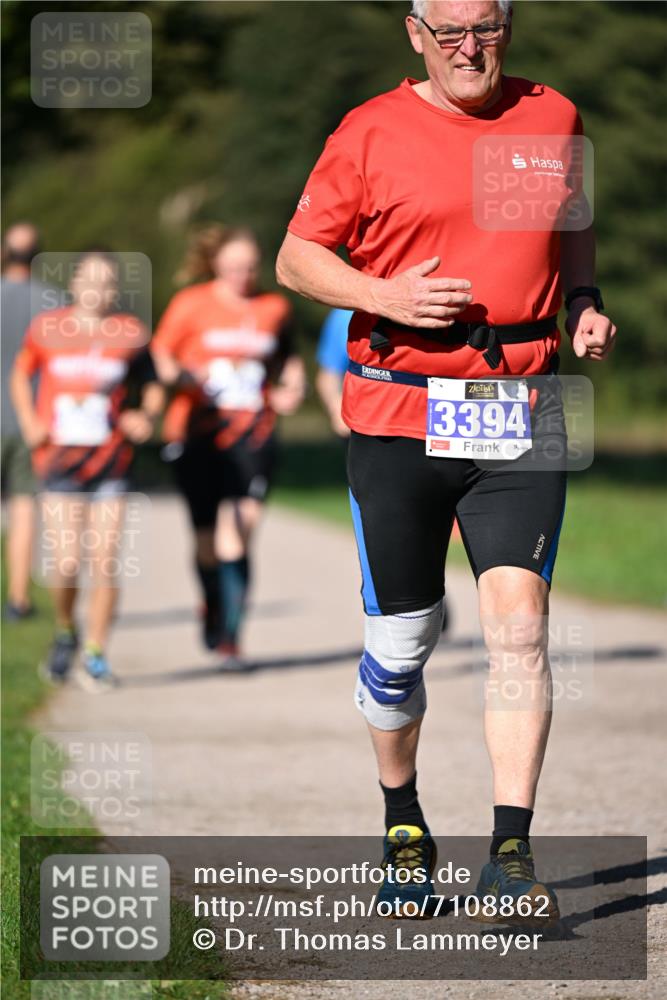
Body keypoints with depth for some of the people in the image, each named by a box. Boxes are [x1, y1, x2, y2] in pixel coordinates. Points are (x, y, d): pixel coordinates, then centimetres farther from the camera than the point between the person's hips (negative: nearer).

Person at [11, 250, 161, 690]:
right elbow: (21, 375, 16)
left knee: (105, 564, -5)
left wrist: (147, 415, -7)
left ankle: (97, 655, 9)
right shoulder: (47, 329, 1)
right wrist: (29, 422, 3)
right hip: (60, 462, 0)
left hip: (111, 463, 0)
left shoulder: (130, 333, 1)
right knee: (65, 564, -7)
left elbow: (152, 385, 13)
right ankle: (66, 632, 23)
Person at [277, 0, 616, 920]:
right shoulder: (371, 134, 0)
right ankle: (402, 820, 30)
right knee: (401, 638, 6)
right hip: (397, 413, -1)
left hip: (520, 410, 1)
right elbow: (296, 258, 4)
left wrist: (584, 305, 9)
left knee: (518, 620, -13)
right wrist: (384, 297, -13)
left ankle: (512, 852, -12)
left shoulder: (553, 117, 10)